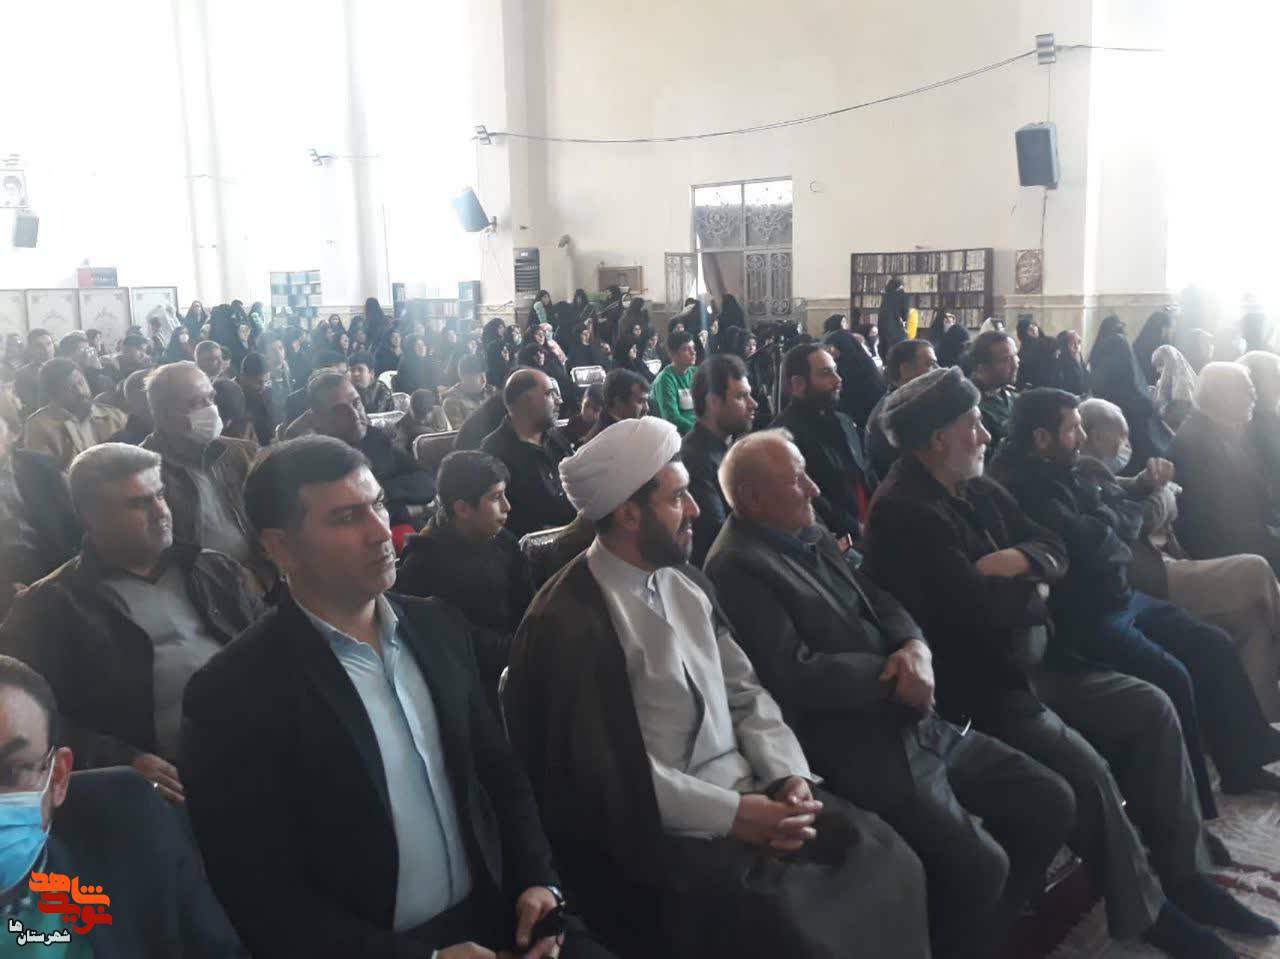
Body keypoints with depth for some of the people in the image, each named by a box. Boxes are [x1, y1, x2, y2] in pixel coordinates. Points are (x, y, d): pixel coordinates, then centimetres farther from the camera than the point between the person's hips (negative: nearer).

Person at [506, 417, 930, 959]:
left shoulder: (685, 583, 9)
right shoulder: (567, 624, -15)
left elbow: (744, 694, 10)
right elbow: (606, 774, -17)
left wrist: (789, 774, -8)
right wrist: (732, 814, -18)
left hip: (750, 791, 7)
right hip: (661, 830, -7)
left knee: (885, 861, -9)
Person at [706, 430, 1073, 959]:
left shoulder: (811, 534, 13)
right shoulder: (736, 567, -15)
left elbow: (880, 602, 12)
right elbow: (798, 676, -20)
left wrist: (916, 648, -11)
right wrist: (893, 675, -11)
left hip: (913, 722, 9)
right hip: (855, 749, -9)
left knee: (1050, 802, 7)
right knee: (979, 863, -21)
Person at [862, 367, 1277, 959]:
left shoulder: (977, 489, 10)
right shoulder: (903, 512, -21)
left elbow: (1054, 550, 13)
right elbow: (977, 606, -27)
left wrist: (1020, 560, -12)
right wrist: (1034, 594, -6)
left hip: (1025, 666, 10)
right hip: (975, 690, -10)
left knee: (1150, 707, 5)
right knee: (1085, 768, -24)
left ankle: (1182, 875, 15)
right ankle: (1146, 911, 1)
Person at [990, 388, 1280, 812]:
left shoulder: (1063, 472, 11)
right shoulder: (1024, 488, -22)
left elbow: (1130, 517, 11)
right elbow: (1090, 545, -28)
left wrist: (1103, 522, -10)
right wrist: (1109, 525, -6)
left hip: (1117, 596, 11)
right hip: (1081, 619, -11)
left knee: (1211, 644, 11)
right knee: (1170, 677, -20)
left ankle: (1244, 762, 25)